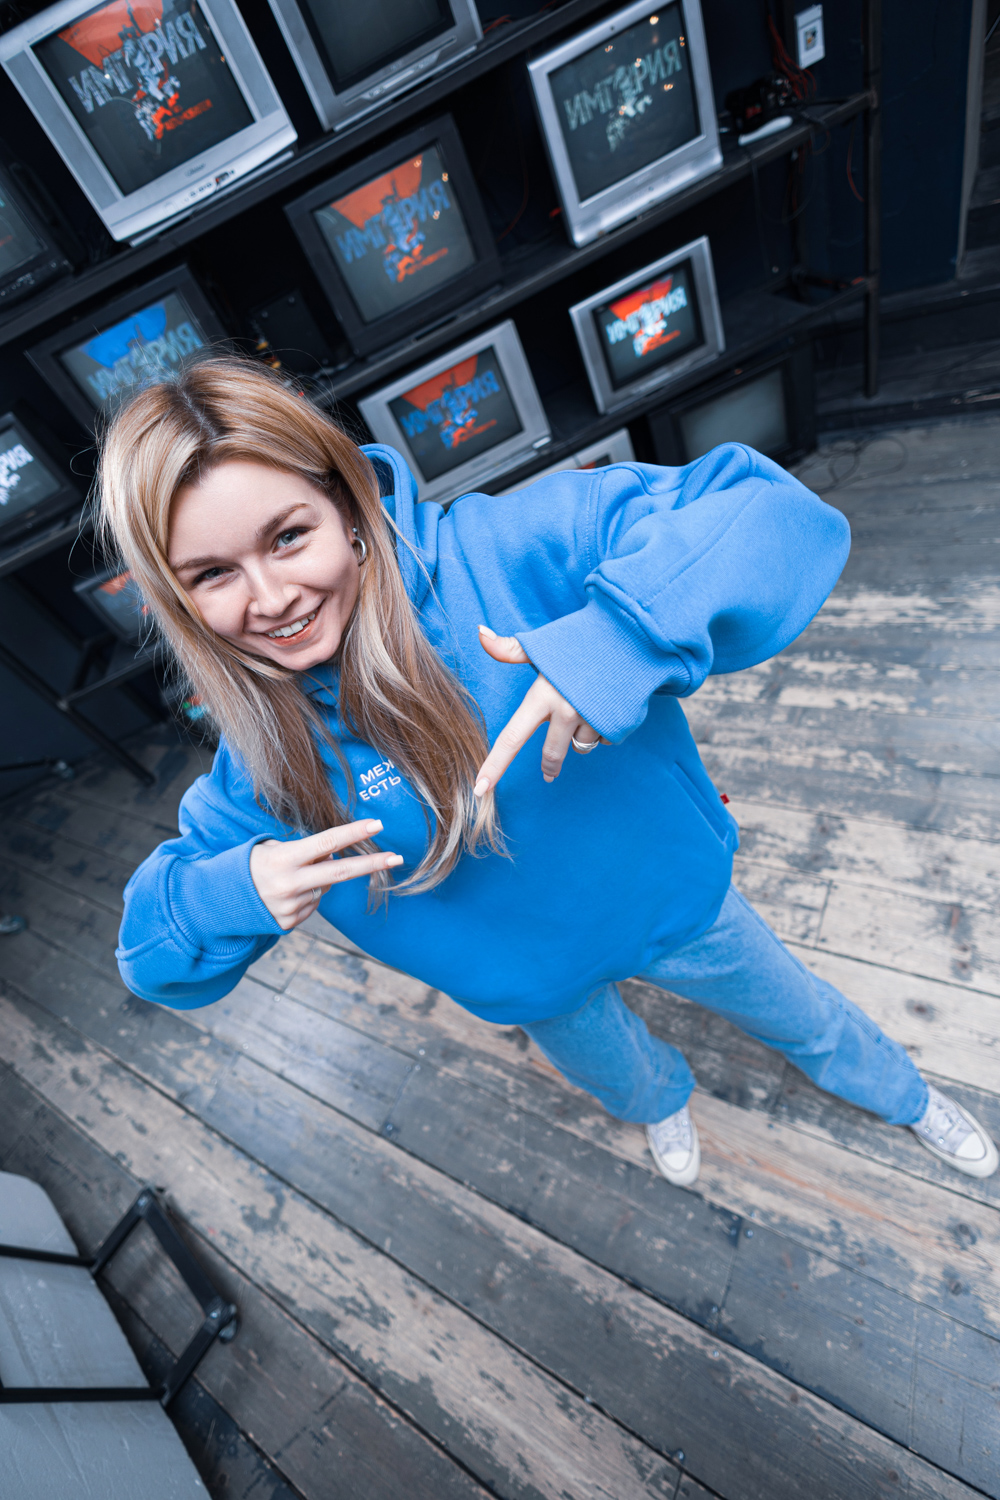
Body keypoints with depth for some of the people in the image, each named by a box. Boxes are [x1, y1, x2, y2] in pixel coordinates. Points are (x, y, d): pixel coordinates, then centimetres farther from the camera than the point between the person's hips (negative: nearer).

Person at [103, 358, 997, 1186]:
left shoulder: (503, 551, -32)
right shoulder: (261, 758, -20)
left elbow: (778, 514, -33)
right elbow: (158, 958, -7)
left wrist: (624, 633, -52)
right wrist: (228, 896, -30)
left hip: (670, 895, -1)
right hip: (532, 985, 3)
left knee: (803, 1016, 30)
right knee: (622, 1081, 35)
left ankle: (902, 1092, 69)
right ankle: (664, 1101, 77)